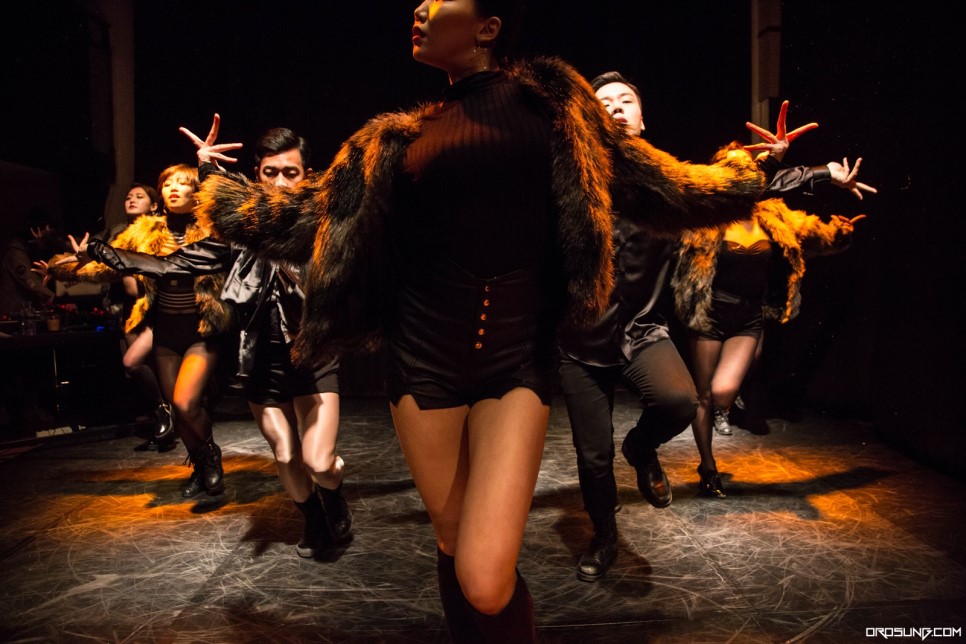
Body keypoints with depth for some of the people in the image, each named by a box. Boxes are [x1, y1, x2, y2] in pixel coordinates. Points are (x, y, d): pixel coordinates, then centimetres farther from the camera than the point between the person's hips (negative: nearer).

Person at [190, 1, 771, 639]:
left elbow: (640, 169, 14)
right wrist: (219, 190, 28)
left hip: (518, 355, -3)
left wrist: (746, 175, 16)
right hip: (423, 355, 3)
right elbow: (311, 209, 21)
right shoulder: (403, 134, 13)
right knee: (454, 548, 13)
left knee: (488, 583, -15)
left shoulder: (544, 97, 6)